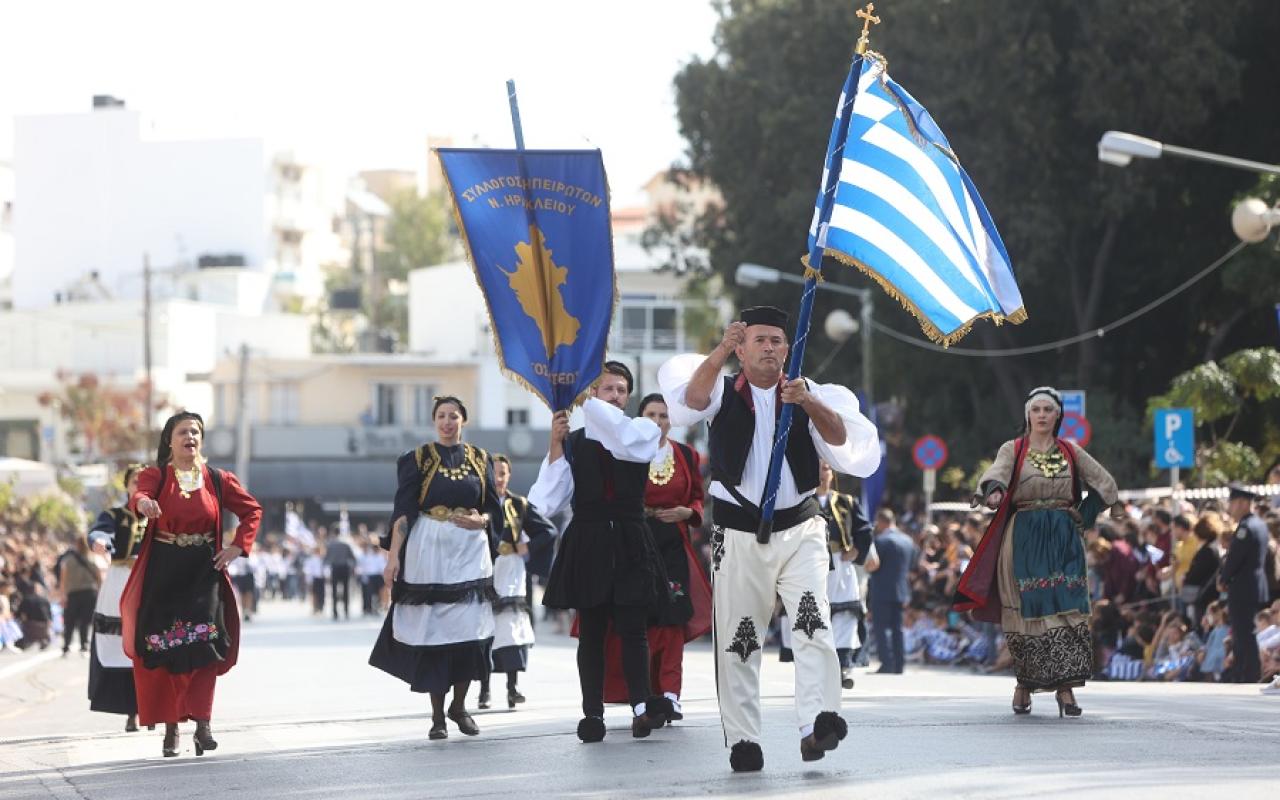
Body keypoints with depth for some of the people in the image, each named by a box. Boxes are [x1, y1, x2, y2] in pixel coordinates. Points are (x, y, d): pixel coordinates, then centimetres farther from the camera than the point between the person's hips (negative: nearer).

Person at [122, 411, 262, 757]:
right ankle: (171, 727, 6)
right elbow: (138, 495, -21)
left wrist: (238, 547, 3)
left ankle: (201, 722, -14)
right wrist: (143, 504, -46)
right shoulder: (155, 476, 1)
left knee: (203, 646, -13)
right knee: (165, 651, -2)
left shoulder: (218, 480, 7)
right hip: (163, 573, -1)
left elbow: (252, 510, 17)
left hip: (203, 573, 1)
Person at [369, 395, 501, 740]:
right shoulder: (419, 459, 3)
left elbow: (494, 507, 12)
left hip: (470, 551, 2)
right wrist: (393, 555, -13)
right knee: (433, 630, -4)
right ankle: (437, 715, 3)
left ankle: (459, 705, 13)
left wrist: (481, 520, -11)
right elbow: (403, 511, -4)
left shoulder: (480, 459, 10)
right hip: (429, 552, -2)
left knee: (469, 628, -5)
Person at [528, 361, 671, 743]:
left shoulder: (644, 431, 7)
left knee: (632, 628, -5)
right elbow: (547, 504, -4)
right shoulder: (573, 442, 5)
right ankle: (592, 712, 0)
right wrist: (555, 445, -10)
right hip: (587, 543, 0)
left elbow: (625, 441, -20)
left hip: (629, 542, 0)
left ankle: (641, 705, -12)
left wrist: (585, 400, -15)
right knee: (591, 632, 2)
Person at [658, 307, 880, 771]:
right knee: (737, 640, 1)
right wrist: (720, 352, -32)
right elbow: (690, 401, -17)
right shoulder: (723, 393, 5)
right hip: (739, 535, 0)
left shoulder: (809, 394, 8)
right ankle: (743, 742, 8)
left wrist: (810, 403, -25)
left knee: (814, 623, -18)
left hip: (799, 529, 0)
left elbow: (842, 440, -7)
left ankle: (817, 724, -28)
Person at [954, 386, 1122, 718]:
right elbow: (996, 473, -12)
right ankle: (1025, 684, 7)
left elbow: (1105, 482, 14)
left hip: (1064, 541, 1)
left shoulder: (1071, 452, 14)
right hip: (1024, 539, -1)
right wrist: (994, 491, -35)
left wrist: (1083, 516, 4)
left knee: (1067, 609, -10)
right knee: (1028, 611, -6)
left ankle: (1065, 687, -13)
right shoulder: (1013, 450, 7)